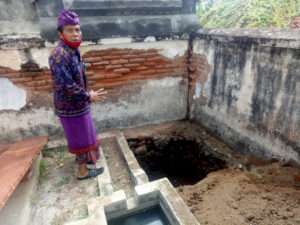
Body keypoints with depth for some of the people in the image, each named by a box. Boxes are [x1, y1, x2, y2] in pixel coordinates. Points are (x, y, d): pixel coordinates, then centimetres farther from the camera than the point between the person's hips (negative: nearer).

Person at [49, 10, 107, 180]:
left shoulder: (73, 52, 6)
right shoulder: (59, 55, -24)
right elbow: (66, 86, -27)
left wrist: (88, 94, 9)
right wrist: (89, 97, -17)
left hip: (77, 105, 9)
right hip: (72, 108, -9)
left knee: (82, 135, 26)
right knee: (82, 139, 6)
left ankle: (81, 157, 48)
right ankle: (83, 171, 25)